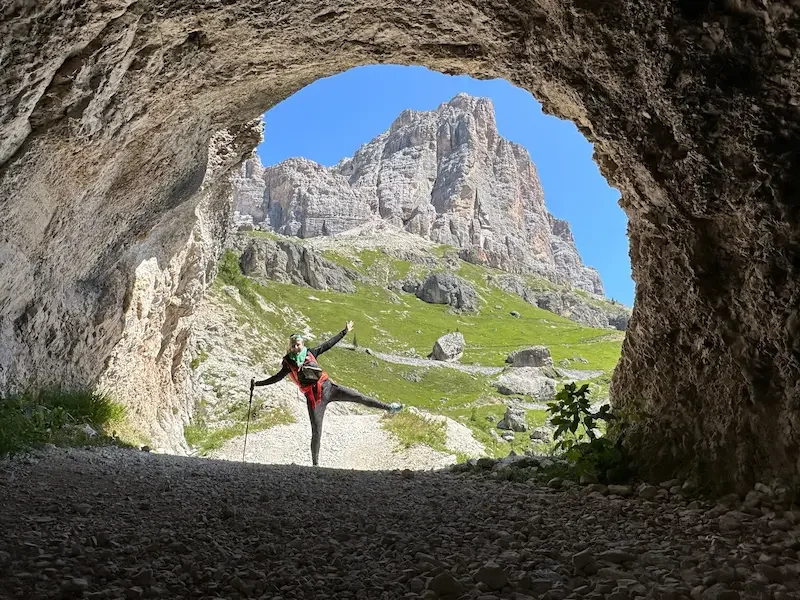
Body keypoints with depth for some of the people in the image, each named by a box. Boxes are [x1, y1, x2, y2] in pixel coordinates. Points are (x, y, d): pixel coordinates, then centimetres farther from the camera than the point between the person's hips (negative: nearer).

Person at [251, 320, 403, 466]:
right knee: (316, 432, -2)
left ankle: (388, 407, 17)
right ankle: (315, 463, 13)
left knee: (358, 397, 2)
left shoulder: (310, 353, 4)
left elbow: (329, 344, 10)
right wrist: (257, 383, 2)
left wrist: (344, 331, 12)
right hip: (313, 397, -2)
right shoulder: (288, 363, 1)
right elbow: (276, 378, 8)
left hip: (328, 387, 2)